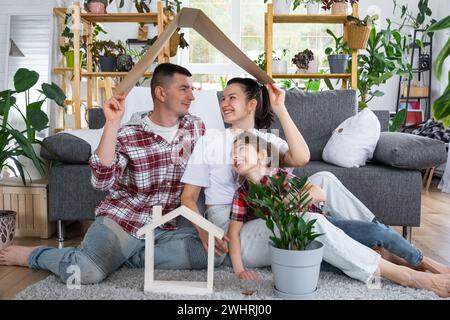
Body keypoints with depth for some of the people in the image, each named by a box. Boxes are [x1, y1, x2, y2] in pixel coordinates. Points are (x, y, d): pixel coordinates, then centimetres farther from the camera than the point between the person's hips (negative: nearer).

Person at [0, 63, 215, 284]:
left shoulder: (196, 127, 5)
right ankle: (31, 254, 4)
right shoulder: (128, 135, -8)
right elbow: (102, 182, -22)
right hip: (121, 219, -4)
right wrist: (112, 123, -25)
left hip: (164, 228, 4)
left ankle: (123, 255, -10)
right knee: (86, 272, -31)